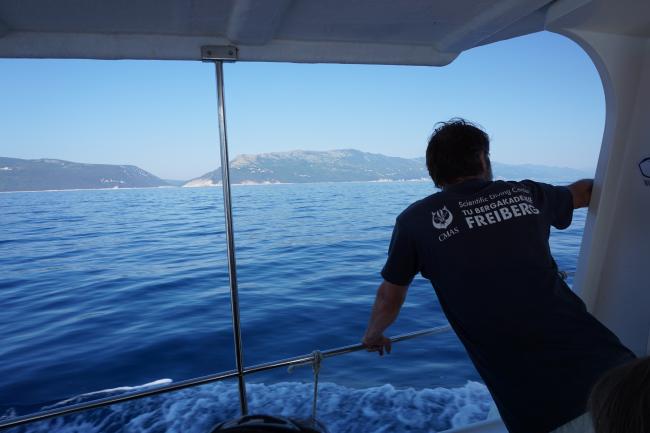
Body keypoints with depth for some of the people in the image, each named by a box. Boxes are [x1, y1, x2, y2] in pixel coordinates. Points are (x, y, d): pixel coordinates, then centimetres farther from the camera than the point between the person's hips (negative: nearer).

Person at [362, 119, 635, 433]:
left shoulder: (416, 219, -3)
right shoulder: (526, 194, 7)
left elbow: (389, 298, 10)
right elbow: (583, 191, 31)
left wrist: (373, 336, 31)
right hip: (612, 366, 2)